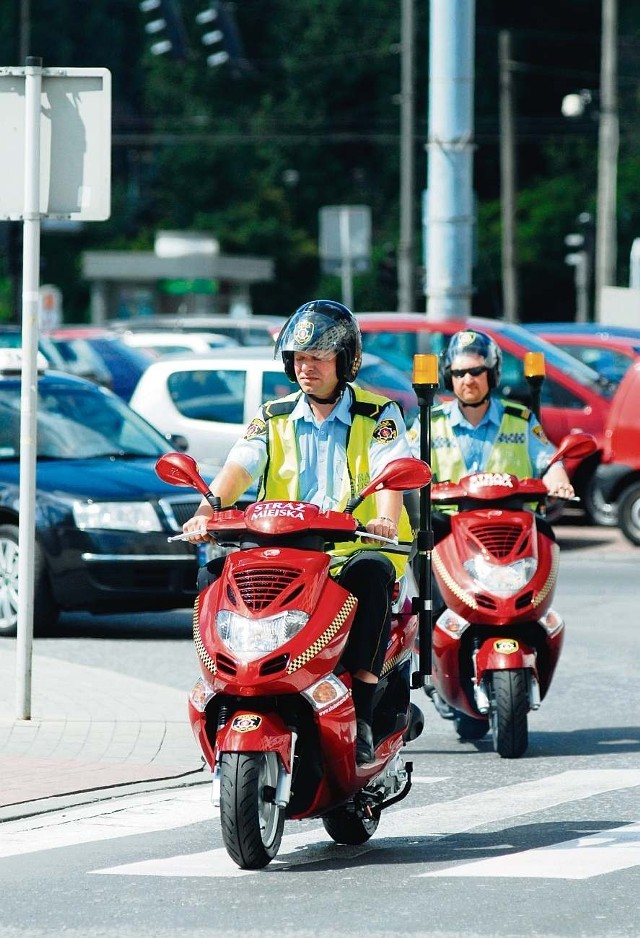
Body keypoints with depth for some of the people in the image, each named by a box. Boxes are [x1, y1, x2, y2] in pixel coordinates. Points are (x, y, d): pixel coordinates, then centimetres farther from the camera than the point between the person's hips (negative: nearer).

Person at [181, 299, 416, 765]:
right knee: (219, 570, -25)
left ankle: (362, 714, -37)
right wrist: (207, 510, -24)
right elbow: (239, 468, -2)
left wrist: (384, 519, -35)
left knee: (371, 571, -38)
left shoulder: (378, 415, 5)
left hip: (357, 550, -3)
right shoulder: (274, 418, 13)